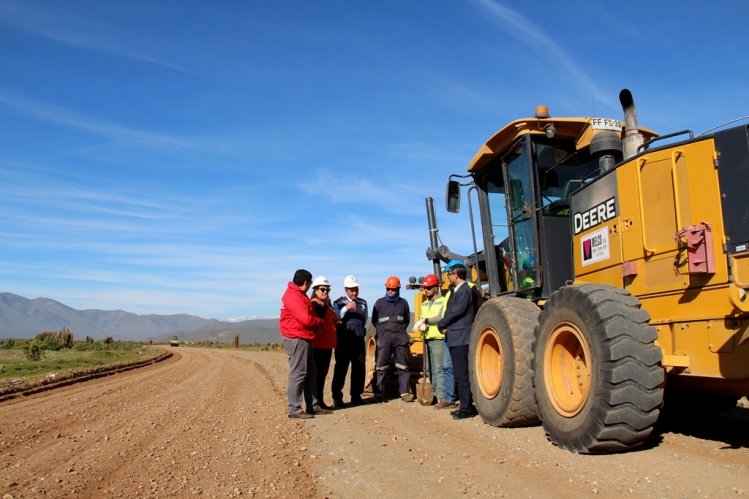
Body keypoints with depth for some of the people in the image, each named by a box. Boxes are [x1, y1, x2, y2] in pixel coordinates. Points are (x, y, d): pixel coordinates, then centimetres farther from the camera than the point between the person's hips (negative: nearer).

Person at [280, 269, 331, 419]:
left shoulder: (298, 295, 18)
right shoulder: (293, 296, -17)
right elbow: (306, 319, -23)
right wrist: (321, 323, -7)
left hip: (304, 339, 11)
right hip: (297, 340, -11)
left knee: (310, 373, 14)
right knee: (298, 374, -7)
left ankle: (313, 405, 21)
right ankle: (294, 409, -1)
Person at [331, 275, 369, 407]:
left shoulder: (363, 303, 15)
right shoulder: (339, 303, 0)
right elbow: (335, 318, -17)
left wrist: (361, 331, 13)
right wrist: (346, 308, -28)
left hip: (359, 340, 5)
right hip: (344, 340, -4)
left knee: (359, 368, 5)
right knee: (341, 369, -3)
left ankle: (356, 396, 16)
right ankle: (337, 397, 2)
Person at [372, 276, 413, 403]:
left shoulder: (403, 303, 9)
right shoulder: (380, 303, 6)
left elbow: (407, 320, 18)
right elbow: (374, 320, 12)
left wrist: (400, 330, 8)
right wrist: (382, 331, 4)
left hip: (400, 338, 1)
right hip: (384, 338, -1)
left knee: (402, 366, 3)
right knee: (381, 367, -2)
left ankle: (405, 392, 7)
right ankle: (379, 393, 3)